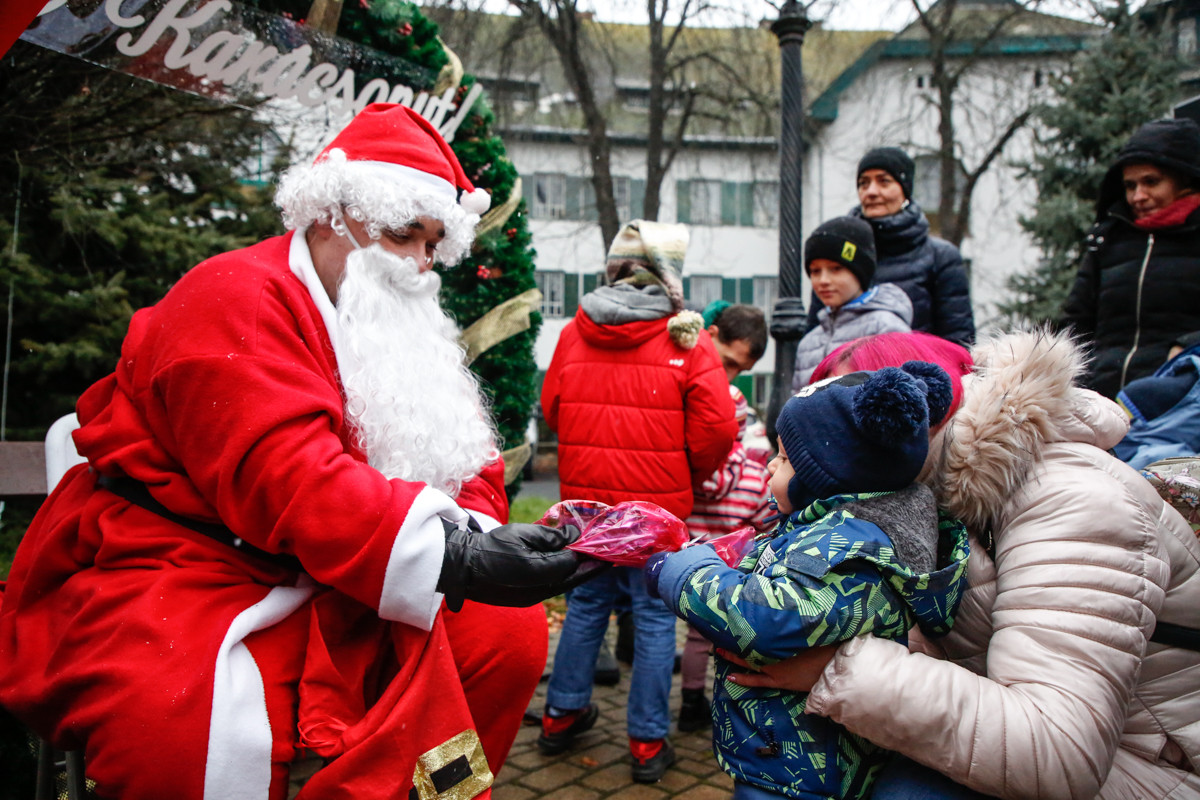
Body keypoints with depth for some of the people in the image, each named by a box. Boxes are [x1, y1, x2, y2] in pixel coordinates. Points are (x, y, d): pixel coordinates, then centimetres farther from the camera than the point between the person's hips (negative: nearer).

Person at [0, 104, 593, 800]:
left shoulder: (405, 325, 12)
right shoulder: (238, 298, -13)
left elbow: (468, 462, 7)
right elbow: (286, 477, -28)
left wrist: (476, 532, -16)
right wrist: (450, 556, -36)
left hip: (322, 597, 7)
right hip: (179, 581, -7)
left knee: (511, 631, -7)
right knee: (211, 735, -36)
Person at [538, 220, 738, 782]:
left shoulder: (574, 333, 2)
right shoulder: (686, 338, -8)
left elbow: (551, 408, 10)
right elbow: (715, 427, -11)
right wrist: (692, 475, 7)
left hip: (584, 498, 4)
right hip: (657, 505, -4)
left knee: (587, 604, 18)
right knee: (654, 615, 7)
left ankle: (561, 716, 32)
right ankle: (648, 745, 17)